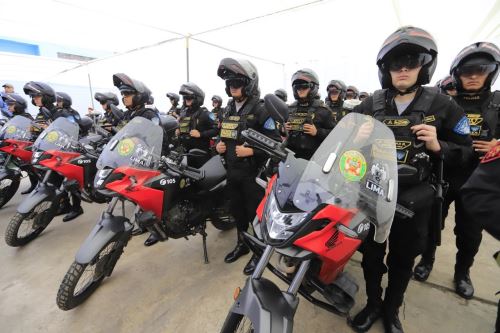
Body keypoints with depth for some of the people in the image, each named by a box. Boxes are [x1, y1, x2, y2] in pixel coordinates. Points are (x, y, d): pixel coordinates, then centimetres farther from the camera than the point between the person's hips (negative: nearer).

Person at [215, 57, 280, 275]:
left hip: (253, 172, -7)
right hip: (232, 171, 8)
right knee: (237, 210, 19)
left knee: (256, 214, 4)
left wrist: (251, 151, -25)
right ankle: (242, 244, 39)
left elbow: (275, 143, -16)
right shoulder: (228, 110, 13)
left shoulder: (260, 110, -11)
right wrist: (219, 145, 3)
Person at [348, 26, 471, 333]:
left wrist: (438, 147, -18)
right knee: (371, 254, 15)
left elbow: (464, 151, 2)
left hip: (413, 198, 0)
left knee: (403, 259, 17)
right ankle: (373, 303, 41)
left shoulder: (442, 107, -2)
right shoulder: (369, 106, 0)